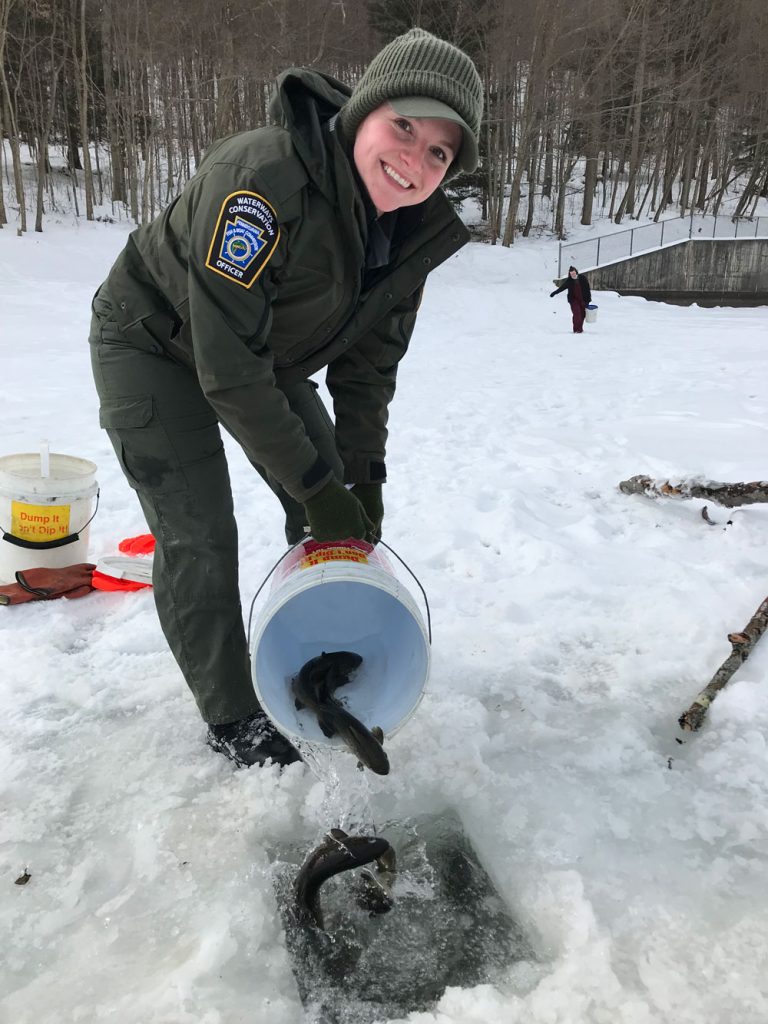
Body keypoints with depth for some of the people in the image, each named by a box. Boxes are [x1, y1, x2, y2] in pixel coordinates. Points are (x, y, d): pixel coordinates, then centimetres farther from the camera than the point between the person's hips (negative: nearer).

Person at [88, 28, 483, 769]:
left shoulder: (418, 232, -13)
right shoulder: (263, 179, -36)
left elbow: (368, 361, -4)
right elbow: (227, 364, -36)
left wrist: (361, 477, -10)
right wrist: (316, 485, -30)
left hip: (268, 356, 7)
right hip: (154, 345, -6)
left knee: (337, 502, 7)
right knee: (199, 538, -13)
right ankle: (231, 719, 8)